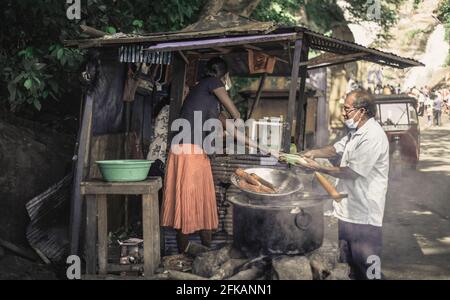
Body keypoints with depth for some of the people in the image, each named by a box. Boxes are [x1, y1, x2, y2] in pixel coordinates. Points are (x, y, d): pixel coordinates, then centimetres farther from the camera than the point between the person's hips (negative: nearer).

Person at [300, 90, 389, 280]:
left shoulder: (373, 136, -21)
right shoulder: (356, 132, 12)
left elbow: (352, 172, -22)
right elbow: (337, 149, 20)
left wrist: (318, 168, -14)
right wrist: (313, 153, 2)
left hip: (363, 214, -10)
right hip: (346, 210, 10)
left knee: (365, 270, 3)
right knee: (345, 264, 19)